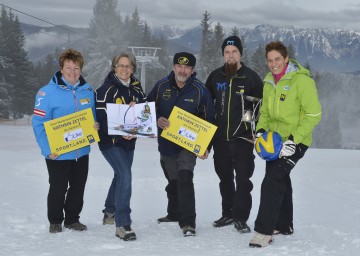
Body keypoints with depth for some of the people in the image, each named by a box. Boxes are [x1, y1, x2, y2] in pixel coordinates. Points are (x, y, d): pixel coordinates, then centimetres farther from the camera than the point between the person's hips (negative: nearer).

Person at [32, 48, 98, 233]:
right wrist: (48, 148, -21)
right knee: (58, 189, 8)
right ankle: (55, 221, 29)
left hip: (82, 151, 5)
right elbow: (38, 122, -15)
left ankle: (72, 219, 34)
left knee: (78, 187, 15)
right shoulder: (48, 92, -14)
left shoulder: (88, 91, 3)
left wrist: (95, 126, -7)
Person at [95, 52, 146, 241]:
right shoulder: (106, 89, -13)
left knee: (120, 176, 21)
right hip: (110, 141, -8)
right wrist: (120, 134, -27)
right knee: (125, 175, -21)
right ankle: (122, 225, -20)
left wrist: (137, 107, -14)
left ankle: (110, 213, 43)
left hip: (129, 141, 8)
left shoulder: (136, 88, 6)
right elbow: (101, 117, -17)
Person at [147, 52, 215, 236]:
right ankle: (174, 214, 40)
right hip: (166, 143, 4)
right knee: (173, 180, 19)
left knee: (184, 179, -20)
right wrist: (157, 120, -15)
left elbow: (208, 119, -5)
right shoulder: (161, 86, -4)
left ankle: (188, 222, -17)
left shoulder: (199, 90, -11)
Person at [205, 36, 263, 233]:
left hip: (242, 137, -4)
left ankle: (241, 217, 3)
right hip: (220, 137, 4)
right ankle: (228, 214, 25)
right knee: (225, 178, 13)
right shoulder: (215, 76, 8)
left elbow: (261, 105, 3)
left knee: (243, 178, -4)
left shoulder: (251, 77, -1)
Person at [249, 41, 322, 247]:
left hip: (295, 142, -8)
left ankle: (264, 232, -15)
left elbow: (314, 115, -17)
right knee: (280, 181, 18)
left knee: (272, 182, -18)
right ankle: (283, 225, 34)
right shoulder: (269, 82, 6)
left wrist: (294, 139, -22)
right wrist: (261, 130, -2)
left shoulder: (302, 81, -16)